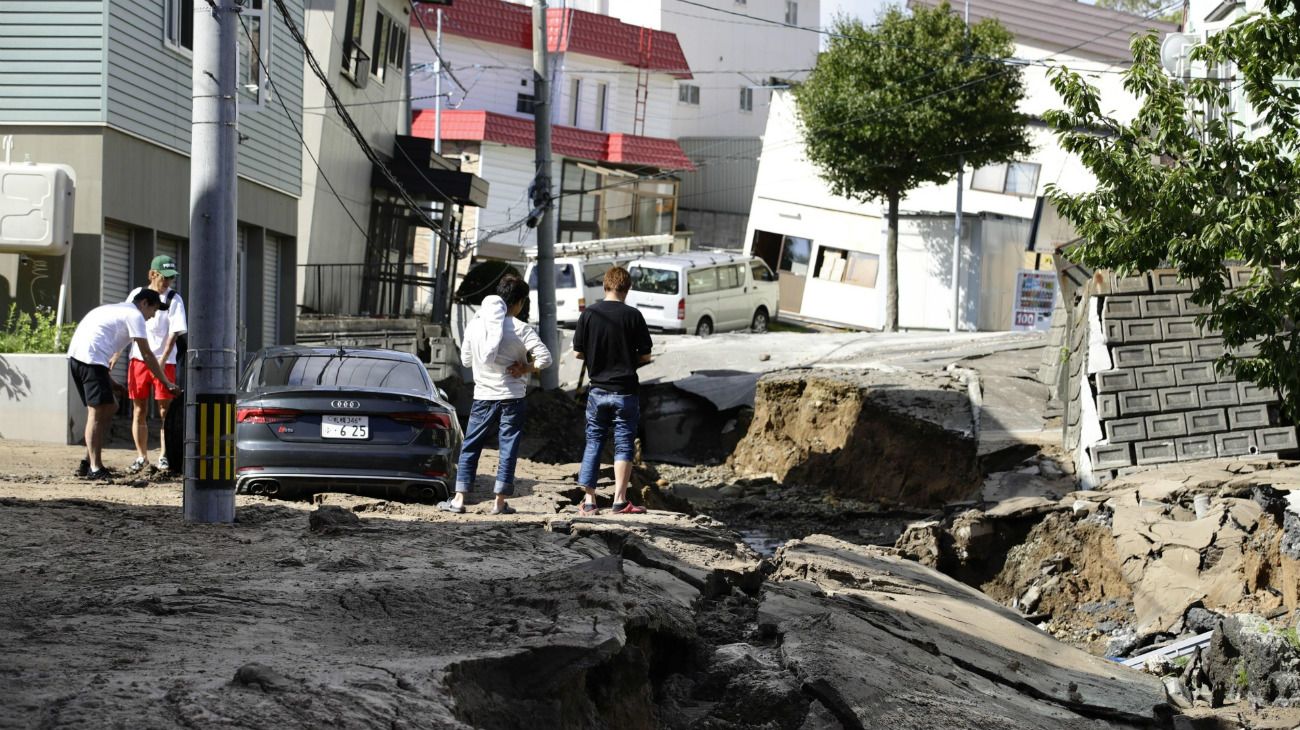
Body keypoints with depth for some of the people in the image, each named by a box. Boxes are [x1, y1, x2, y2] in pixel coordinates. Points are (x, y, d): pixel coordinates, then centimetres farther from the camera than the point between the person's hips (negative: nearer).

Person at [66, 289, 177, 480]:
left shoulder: (117, 310, 30)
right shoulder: (135, 315, 1)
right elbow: (147, 355, -3)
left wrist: (107, 378, 25)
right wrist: (167, 383, 1)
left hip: (75, 355, 9)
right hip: (91, 358, -9)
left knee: (110, 407, 15)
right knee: (97, 412, -10)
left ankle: (89, 463, 15)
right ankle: (95, 468, -14)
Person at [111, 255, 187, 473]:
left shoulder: (174, 300, -4)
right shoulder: (136, 294, 5)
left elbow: (173, 334, -11)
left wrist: (161, 361, -21)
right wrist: (116, 355, 9)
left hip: (164, 361, -3)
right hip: (138, 359, 3)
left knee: (165, 411, -2)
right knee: (139, 411, 6)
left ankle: (163, 456, 7)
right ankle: (141, 456, 15)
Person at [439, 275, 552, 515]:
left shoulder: (474, 324, 0)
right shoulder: (521, 329, -10)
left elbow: (465, 360, 9)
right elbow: (545, 358, -16)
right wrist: (526, 368, -1)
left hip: (483, 396, 2)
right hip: (512, 397, -2)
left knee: (470, 447, 10)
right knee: (508, 448, 4)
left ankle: (459, 498, 6)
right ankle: (500, 502, 4)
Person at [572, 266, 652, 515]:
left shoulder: (589, 314, -4)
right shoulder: (632, 315, -8)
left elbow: (577, 352, -1)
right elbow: (645, 356, -5)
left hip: (597, 390, 2)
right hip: (625, 391, -2)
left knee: (593, 443, 11)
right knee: (624, 445, 5)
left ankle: (589, 500, 9)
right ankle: (620, 500, -1)